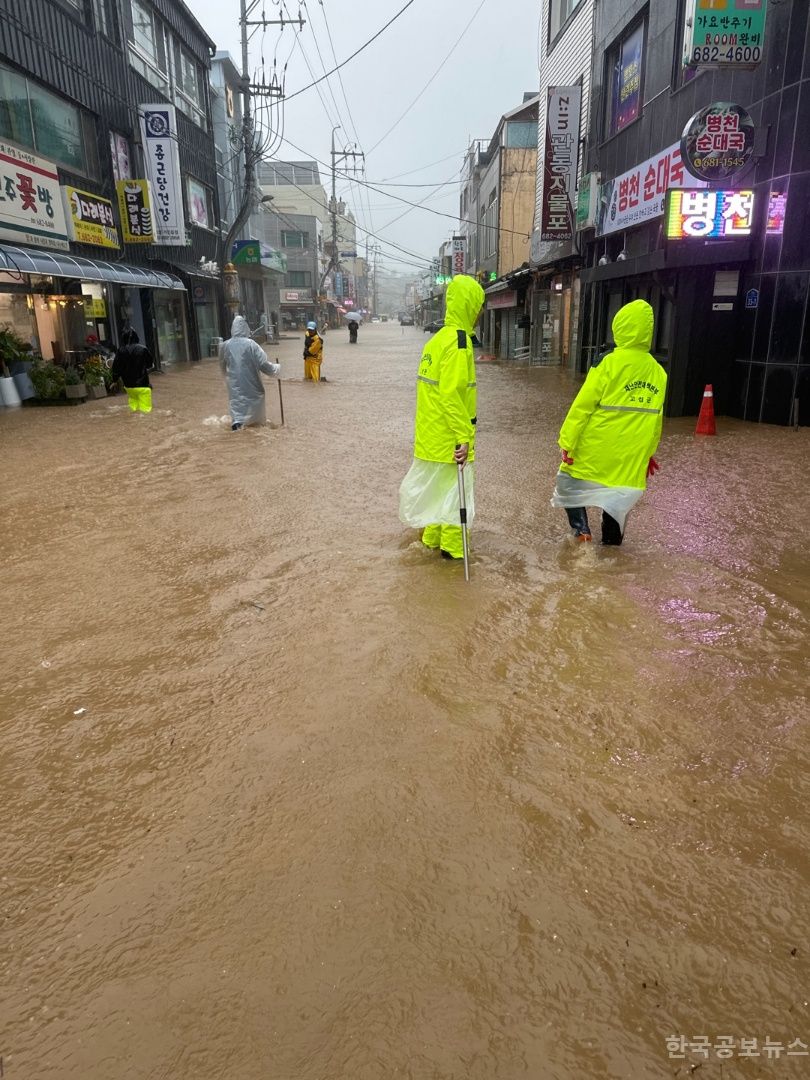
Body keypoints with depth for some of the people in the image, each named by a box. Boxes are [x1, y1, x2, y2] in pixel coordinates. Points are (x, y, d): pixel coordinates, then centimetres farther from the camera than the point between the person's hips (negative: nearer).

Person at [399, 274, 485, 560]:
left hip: (432, 432, 9)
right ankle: (453, 546, 13)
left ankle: (433, 537, 32)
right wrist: (463, 436, -24)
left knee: (436, 484, 19)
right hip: (450, 436, -9)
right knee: (454, 488, 3)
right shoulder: (459, 341, -18)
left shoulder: (439, 338, 10)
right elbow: (451, 395, -25)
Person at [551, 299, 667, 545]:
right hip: (630, 457, 4)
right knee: (617, 500, 14)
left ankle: (581, 530, 3)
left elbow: (583, 405, -14)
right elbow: (656, 419, 11)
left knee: (568, 484, 16)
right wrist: (648, 454, 21)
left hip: (595, 449, -4)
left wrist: (567, 442, -9)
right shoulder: (658, 372, 4)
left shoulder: (609, 362, -11)